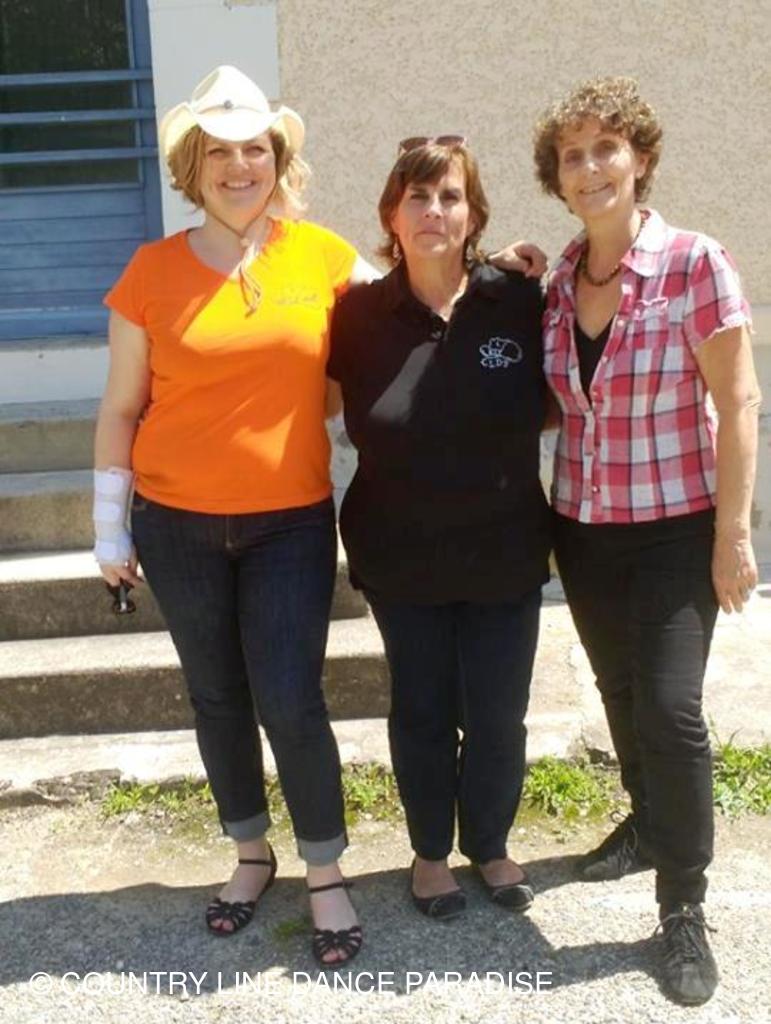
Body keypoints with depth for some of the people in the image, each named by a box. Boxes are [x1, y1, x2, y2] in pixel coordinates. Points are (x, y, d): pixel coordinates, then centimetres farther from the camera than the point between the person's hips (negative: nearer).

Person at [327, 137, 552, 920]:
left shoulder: (517, 301, -7)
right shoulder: (361, 313, -7)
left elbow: (548, 406, 5)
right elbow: (339, 410, 7)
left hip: (504, 553, 0)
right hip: (402, 558, 0)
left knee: (497, 715, 12)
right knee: (421, 710, 15)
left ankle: (489, 844, 39)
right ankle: (430, 850, 38)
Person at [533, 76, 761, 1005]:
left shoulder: (694, 264, -13)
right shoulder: (557, 280, 2)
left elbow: (736, 404, -13)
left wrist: (732, 534, -14)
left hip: (675, 526, -5)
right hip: (582, 526, 5)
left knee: (669, 704, -8)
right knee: (619, 693, 17)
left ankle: (684, 909, 10)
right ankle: (650, 823, 43)